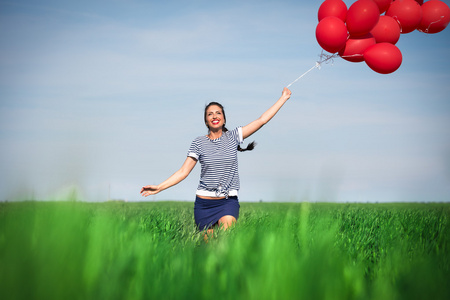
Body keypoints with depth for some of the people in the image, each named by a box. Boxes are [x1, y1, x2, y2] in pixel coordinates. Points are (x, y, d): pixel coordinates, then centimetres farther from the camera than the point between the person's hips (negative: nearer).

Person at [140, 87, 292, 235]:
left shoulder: (233, 137, 4)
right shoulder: (199, 143, 3)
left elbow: (261, 120, 4)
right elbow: (183, 172, 2)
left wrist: (283, 98, 4)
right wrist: (158, 188, -7)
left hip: (228, 202, -1)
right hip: (204, 203, 1)